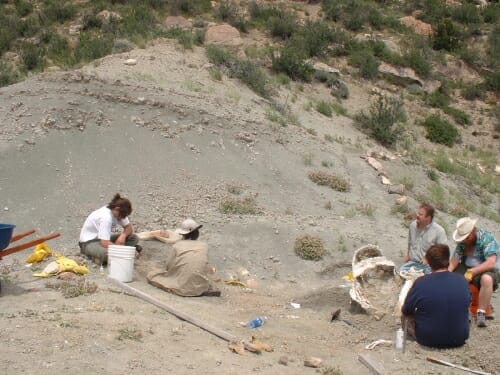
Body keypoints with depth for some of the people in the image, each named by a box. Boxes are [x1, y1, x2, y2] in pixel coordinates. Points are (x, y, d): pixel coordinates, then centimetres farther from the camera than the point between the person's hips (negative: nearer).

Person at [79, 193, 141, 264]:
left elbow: (129, 228, 2)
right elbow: (105, 243, -35)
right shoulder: (106, 217, -31)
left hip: (103, 238, 9)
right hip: (90, 242, -9)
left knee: (134, 238, -7)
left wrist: (123, 235, -21)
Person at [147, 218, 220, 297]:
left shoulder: (177, 246, -5)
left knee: (151, 275, 10)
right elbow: (206, 268, 9)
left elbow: (169, 267, 2)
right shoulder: (204, 246, 2)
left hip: (182, 288, -5)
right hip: (201, 287, 5)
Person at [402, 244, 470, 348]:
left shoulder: (420, 283, -16)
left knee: (410, 317, 22)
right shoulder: (462, 281, -7)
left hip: (428, 339, -3)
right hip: (459, 339, 3)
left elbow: (405, 312, -4)